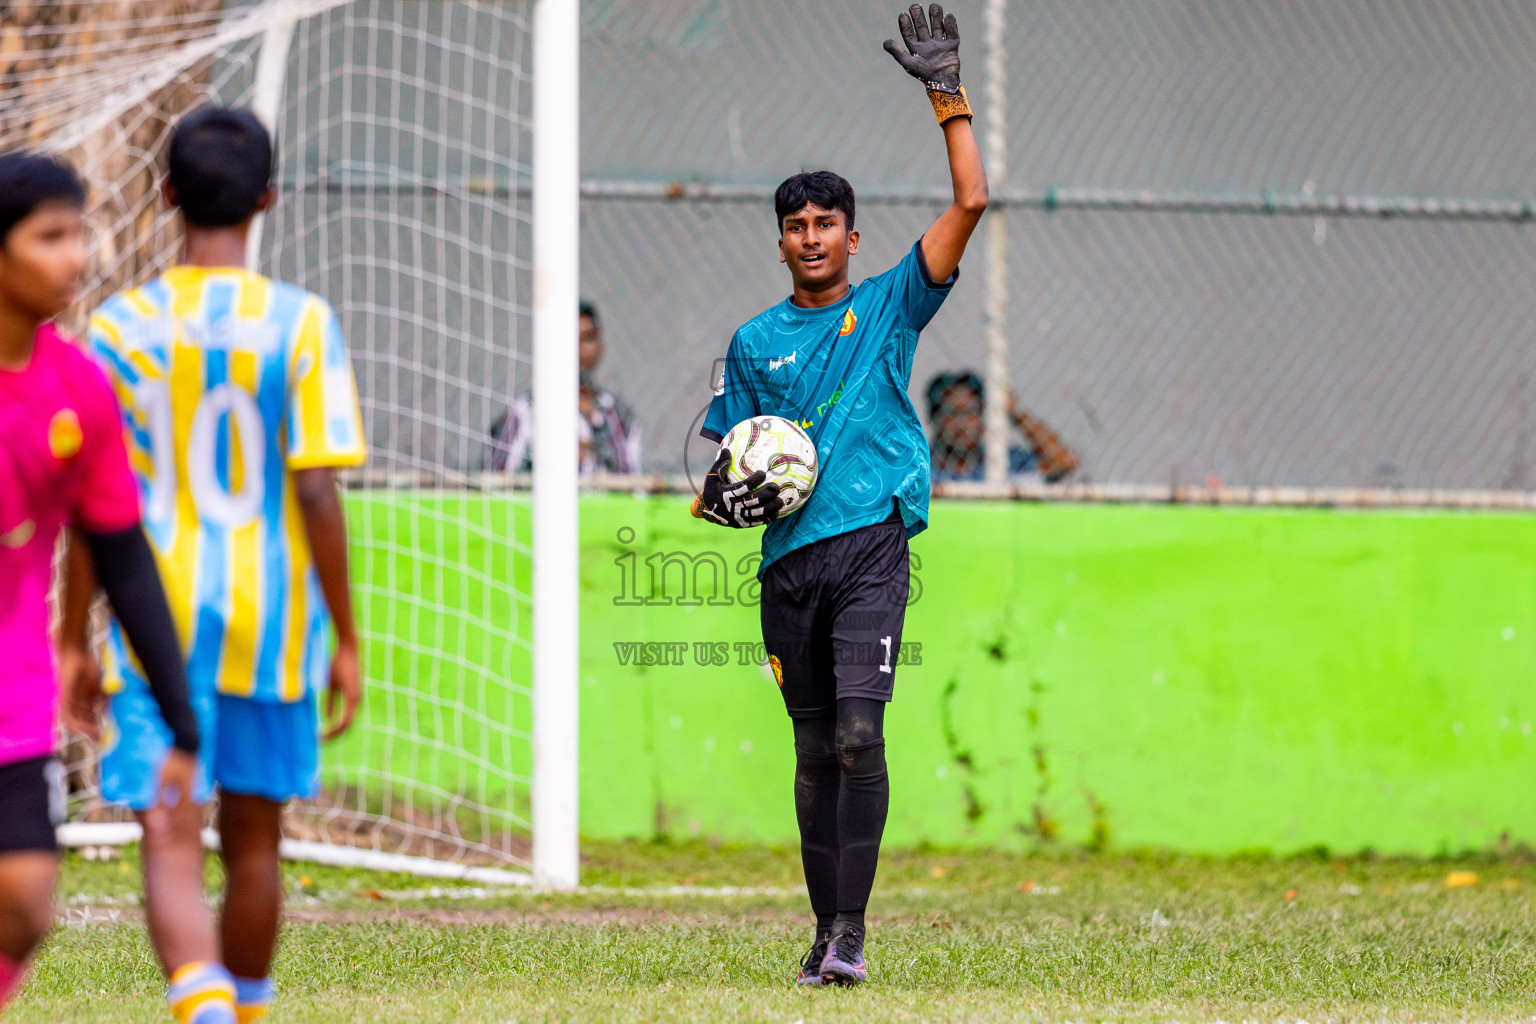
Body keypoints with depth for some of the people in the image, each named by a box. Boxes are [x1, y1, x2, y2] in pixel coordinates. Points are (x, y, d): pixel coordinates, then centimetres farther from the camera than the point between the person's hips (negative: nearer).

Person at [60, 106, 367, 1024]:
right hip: (269, 619, 0)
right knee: (254, 838, 16)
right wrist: (345, 641, -1)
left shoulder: (123, 327, -2)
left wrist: (75, 646, 8)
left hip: (159, 618, 0)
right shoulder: (302, 325, -6)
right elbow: (317, 495, -8)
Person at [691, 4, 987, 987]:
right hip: (789, 553, 3)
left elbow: (969, 204, 0)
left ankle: (852, 926, -14)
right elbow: (727, 455, 17)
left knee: (859, 733, -16)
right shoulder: (754, 342, 14)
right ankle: (825, 927, 15)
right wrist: (725, 493, -6)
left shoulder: (890, 306, 8)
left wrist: (948, 95, -3)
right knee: (816, 749, 7)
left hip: (871, 544, -3)